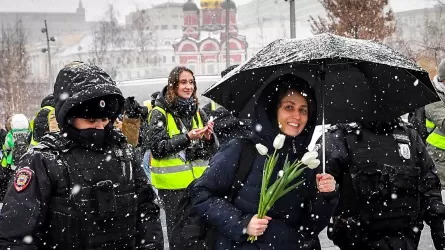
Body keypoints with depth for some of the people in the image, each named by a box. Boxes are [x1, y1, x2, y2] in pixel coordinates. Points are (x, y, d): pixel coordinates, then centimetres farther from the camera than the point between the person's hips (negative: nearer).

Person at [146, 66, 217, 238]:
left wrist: (209, 137, -10)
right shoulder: (160, 113, -4)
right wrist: (187, 137, -20)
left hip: (197, 181, 4)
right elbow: (157, 148, -13)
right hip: (173, 185, -4)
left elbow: (211, 150, 12)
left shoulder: (197, 111, 10)